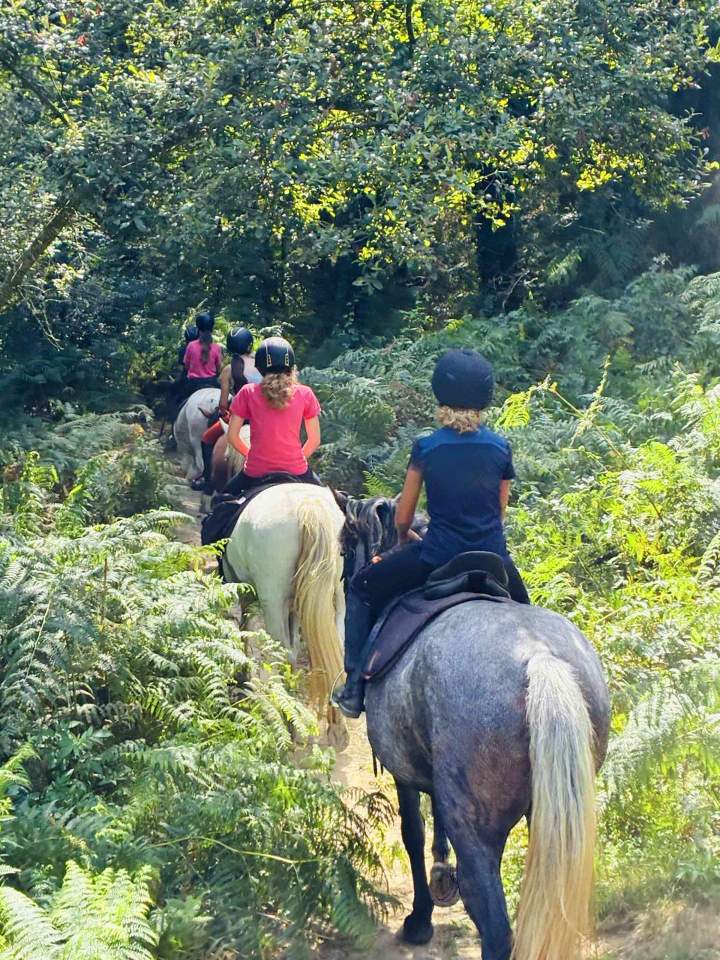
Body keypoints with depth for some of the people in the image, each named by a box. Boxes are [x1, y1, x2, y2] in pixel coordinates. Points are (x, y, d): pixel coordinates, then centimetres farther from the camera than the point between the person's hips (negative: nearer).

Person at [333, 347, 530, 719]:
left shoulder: (426, 448, -5)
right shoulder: (501, 448, 1)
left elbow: (402, 517, 3)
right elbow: (500, 511, 11)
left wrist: (404, 540, 25)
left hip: (436, 559, -3)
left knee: (363, 588, 19)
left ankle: (355, 687, 16)